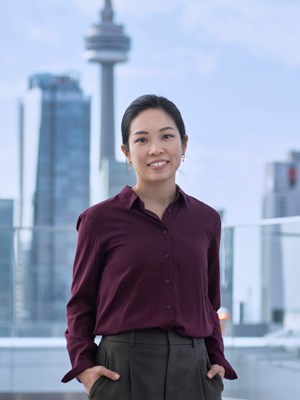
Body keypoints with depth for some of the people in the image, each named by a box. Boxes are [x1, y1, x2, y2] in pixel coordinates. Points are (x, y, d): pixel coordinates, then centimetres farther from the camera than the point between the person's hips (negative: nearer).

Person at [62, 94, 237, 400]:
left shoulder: (206, 220, 9)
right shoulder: (100, 220, 0)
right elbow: (80, 303, 6)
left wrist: (218, 362, 6)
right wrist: (83, 365, -6)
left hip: (192, 372, 3)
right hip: (122, 372, -2)